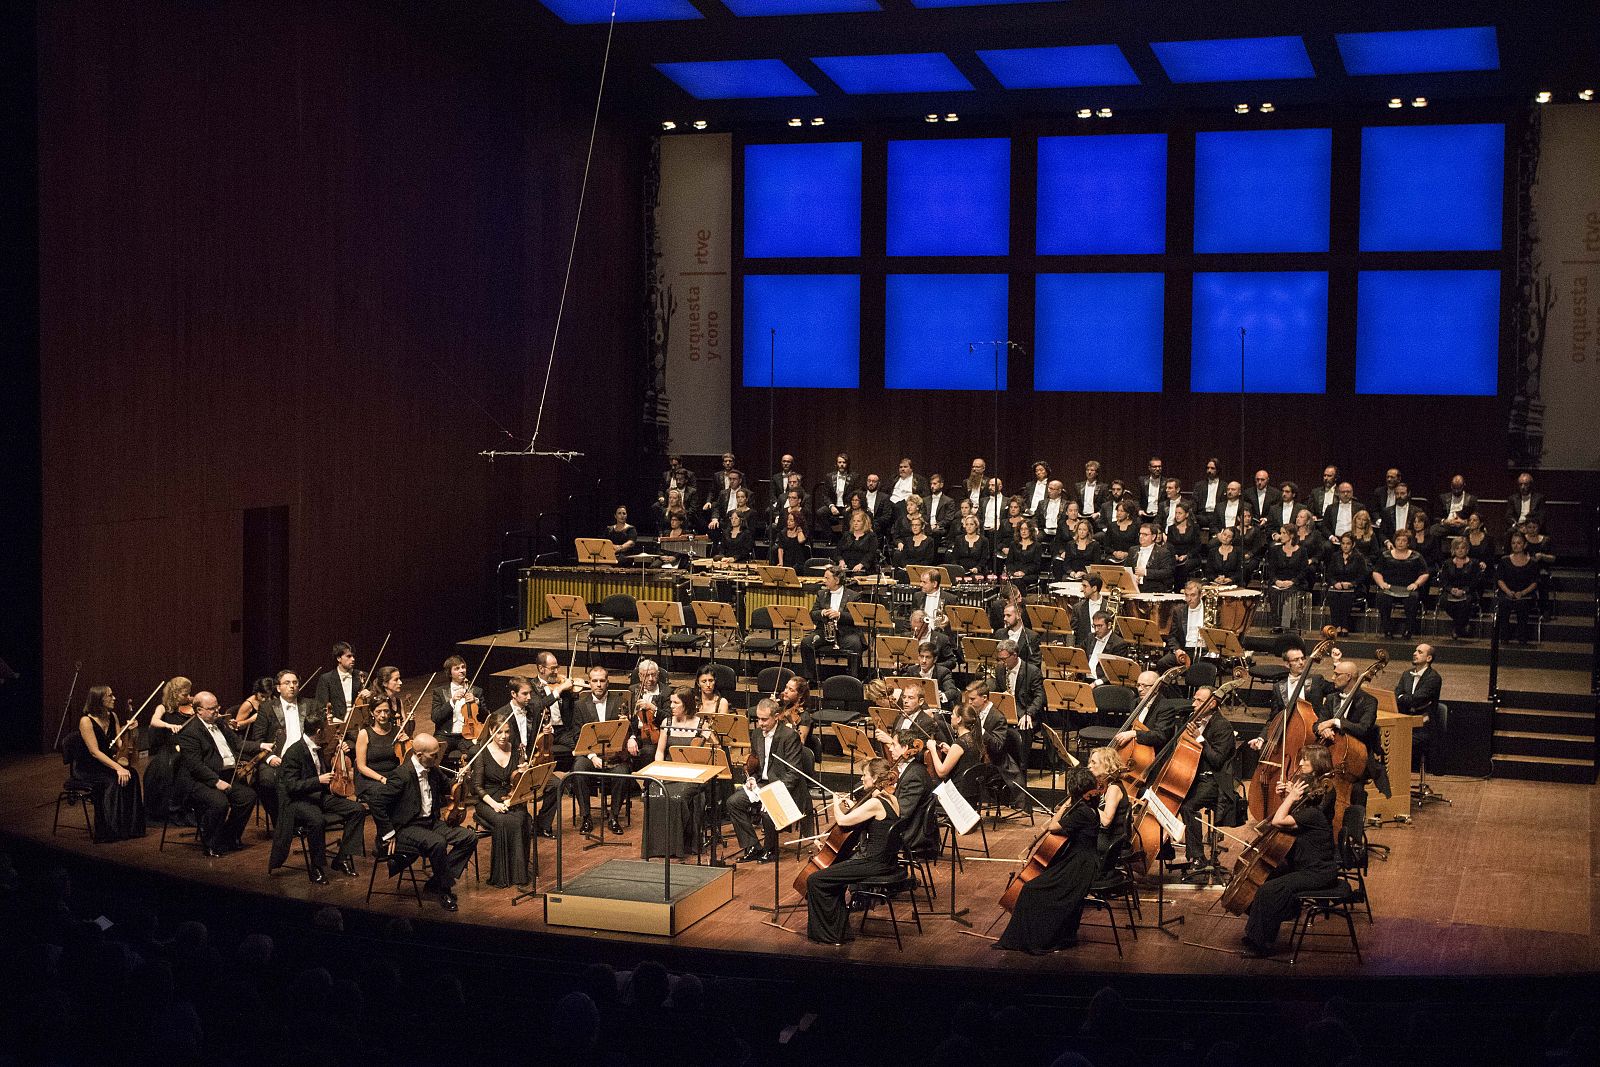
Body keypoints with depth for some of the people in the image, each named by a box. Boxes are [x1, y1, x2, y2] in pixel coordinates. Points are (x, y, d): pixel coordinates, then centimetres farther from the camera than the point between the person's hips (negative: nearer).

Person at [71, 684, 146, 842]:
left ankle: (130, 827, -16)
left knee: (131, 774, -20)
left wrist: (130, 731, -15)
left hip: (104, 763, 6)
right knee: (112, 781, -32)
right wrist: (117, 767, -32)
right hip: (86, 768, -6)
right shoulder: (86, 721, -17)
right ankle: (107, 831, -22)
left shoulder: (112, 717, 4)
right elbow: (95, 752, -24)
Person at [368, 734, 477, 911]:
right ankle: (444, 890, -13)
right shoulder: (402, 774, -20)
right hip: (407, 828, -8)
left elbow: (448, 790, 23)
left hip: (431, 823, 8)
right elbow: (376, 801, -22)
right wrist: (388, 834, -18)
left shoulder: (433, 770, 5)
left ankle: (436, 882, 0)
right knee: (438, 843, -35)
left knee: (469, 837, -5)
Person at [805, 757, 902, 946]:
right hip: (886, 861, 10)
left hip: (874, 863, -10)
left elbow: (842, 821, -18)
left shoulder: (875, 803, -20)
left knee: (815, 880, -7)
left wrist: (837, 804, 0)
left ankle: (825, 934, 4)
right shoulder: (891, 799, 9)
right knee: (833, 872, 29)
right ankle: (840, 930, 31)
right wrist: (847, 808, 8)